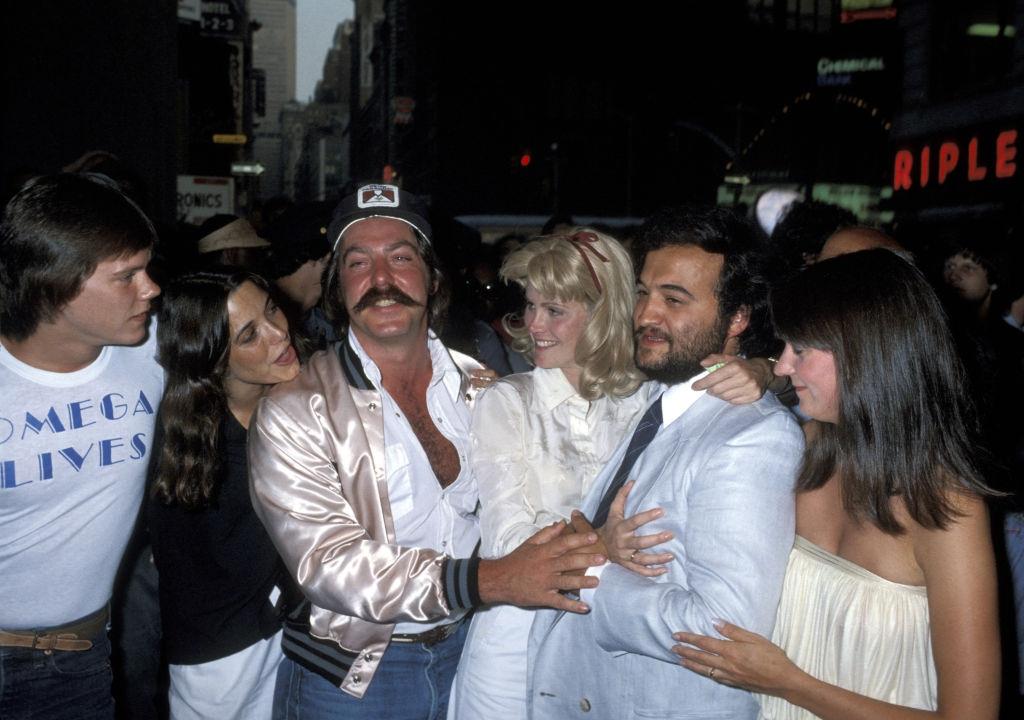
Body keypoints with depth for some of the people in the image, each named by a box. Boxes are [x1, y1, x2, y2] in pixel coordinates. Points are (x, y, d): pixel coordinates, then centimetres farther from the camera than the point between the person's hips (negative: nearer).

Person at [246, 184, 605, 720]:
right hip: (349, 677, -4)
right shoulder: (294, 412, -15)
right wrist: (487, 581, -30)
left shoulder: (477, 385, 1)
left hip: (466, 655, 4)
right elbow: (328, 564, -22)